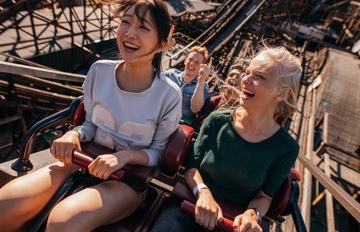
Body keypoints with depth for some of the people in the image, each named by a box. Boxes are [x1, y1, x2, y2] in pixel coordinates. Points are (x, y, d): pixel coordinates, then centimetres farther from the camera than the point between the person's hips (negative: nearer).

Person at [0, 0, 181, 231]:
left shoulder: (169, 95, -16)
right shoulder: (99, 71, -6)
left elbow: (158, 153, -5)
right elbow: (91, 124, 7)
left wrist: (125, 156, -24)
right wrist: (75, 134, -15)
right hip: (88, 160, 4)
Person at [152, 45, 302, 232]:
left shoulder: (286, 148, -9)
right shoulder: (217, 120, -8)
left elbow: (264, 196, 2)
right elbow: (191, 166, -1)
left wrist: (252, 214, -18)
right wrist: (203, 192, -19)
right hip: (193, 205, -1)